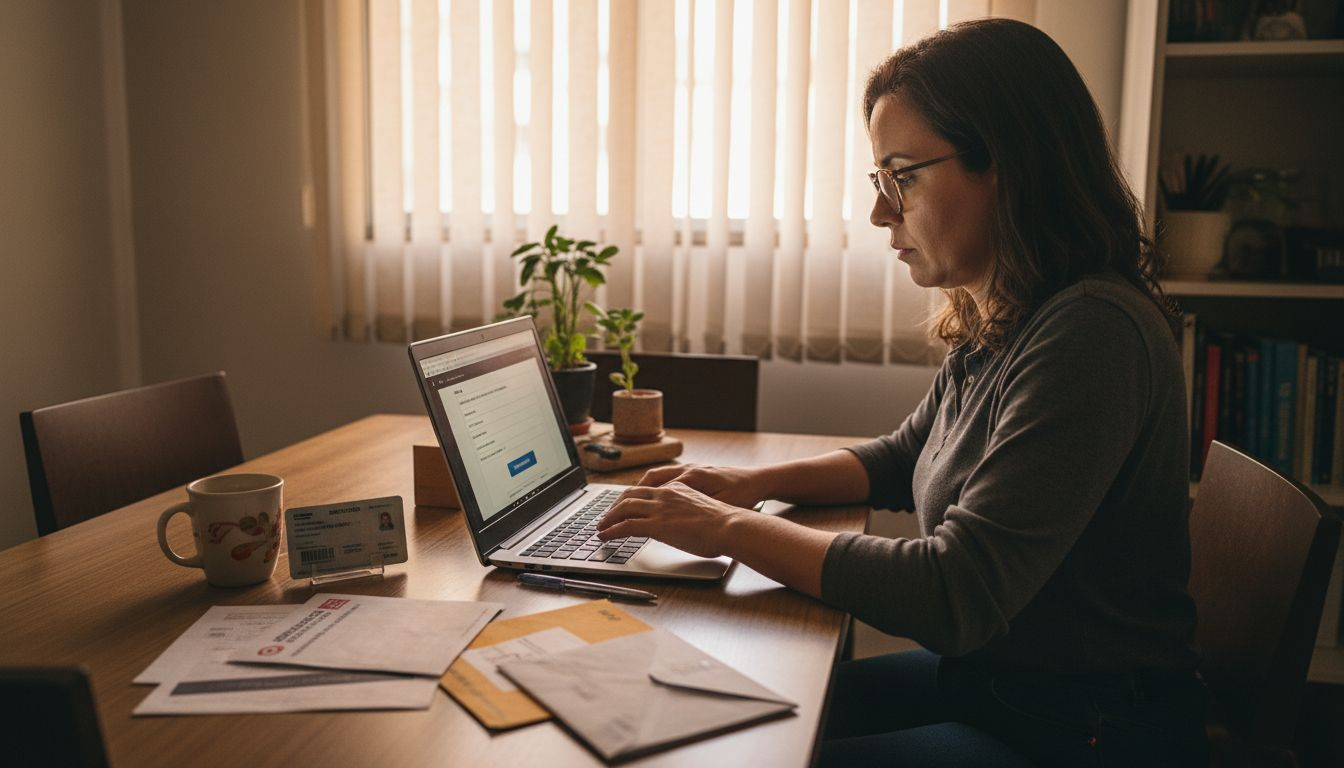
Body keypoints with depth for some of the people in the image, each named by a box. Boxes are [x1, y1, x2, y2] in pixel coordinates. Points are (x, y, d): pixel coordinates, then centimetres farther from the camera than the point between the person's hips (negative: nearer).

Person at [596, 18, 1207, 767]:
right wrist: (759, 480, 1)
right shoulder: (998, 325, 3)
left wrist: (730, 529, -21)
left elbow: (954, 594, -29)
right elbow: (906, 458, 18)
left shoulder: (1089, 334, -27)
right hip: (984, 673, 8)